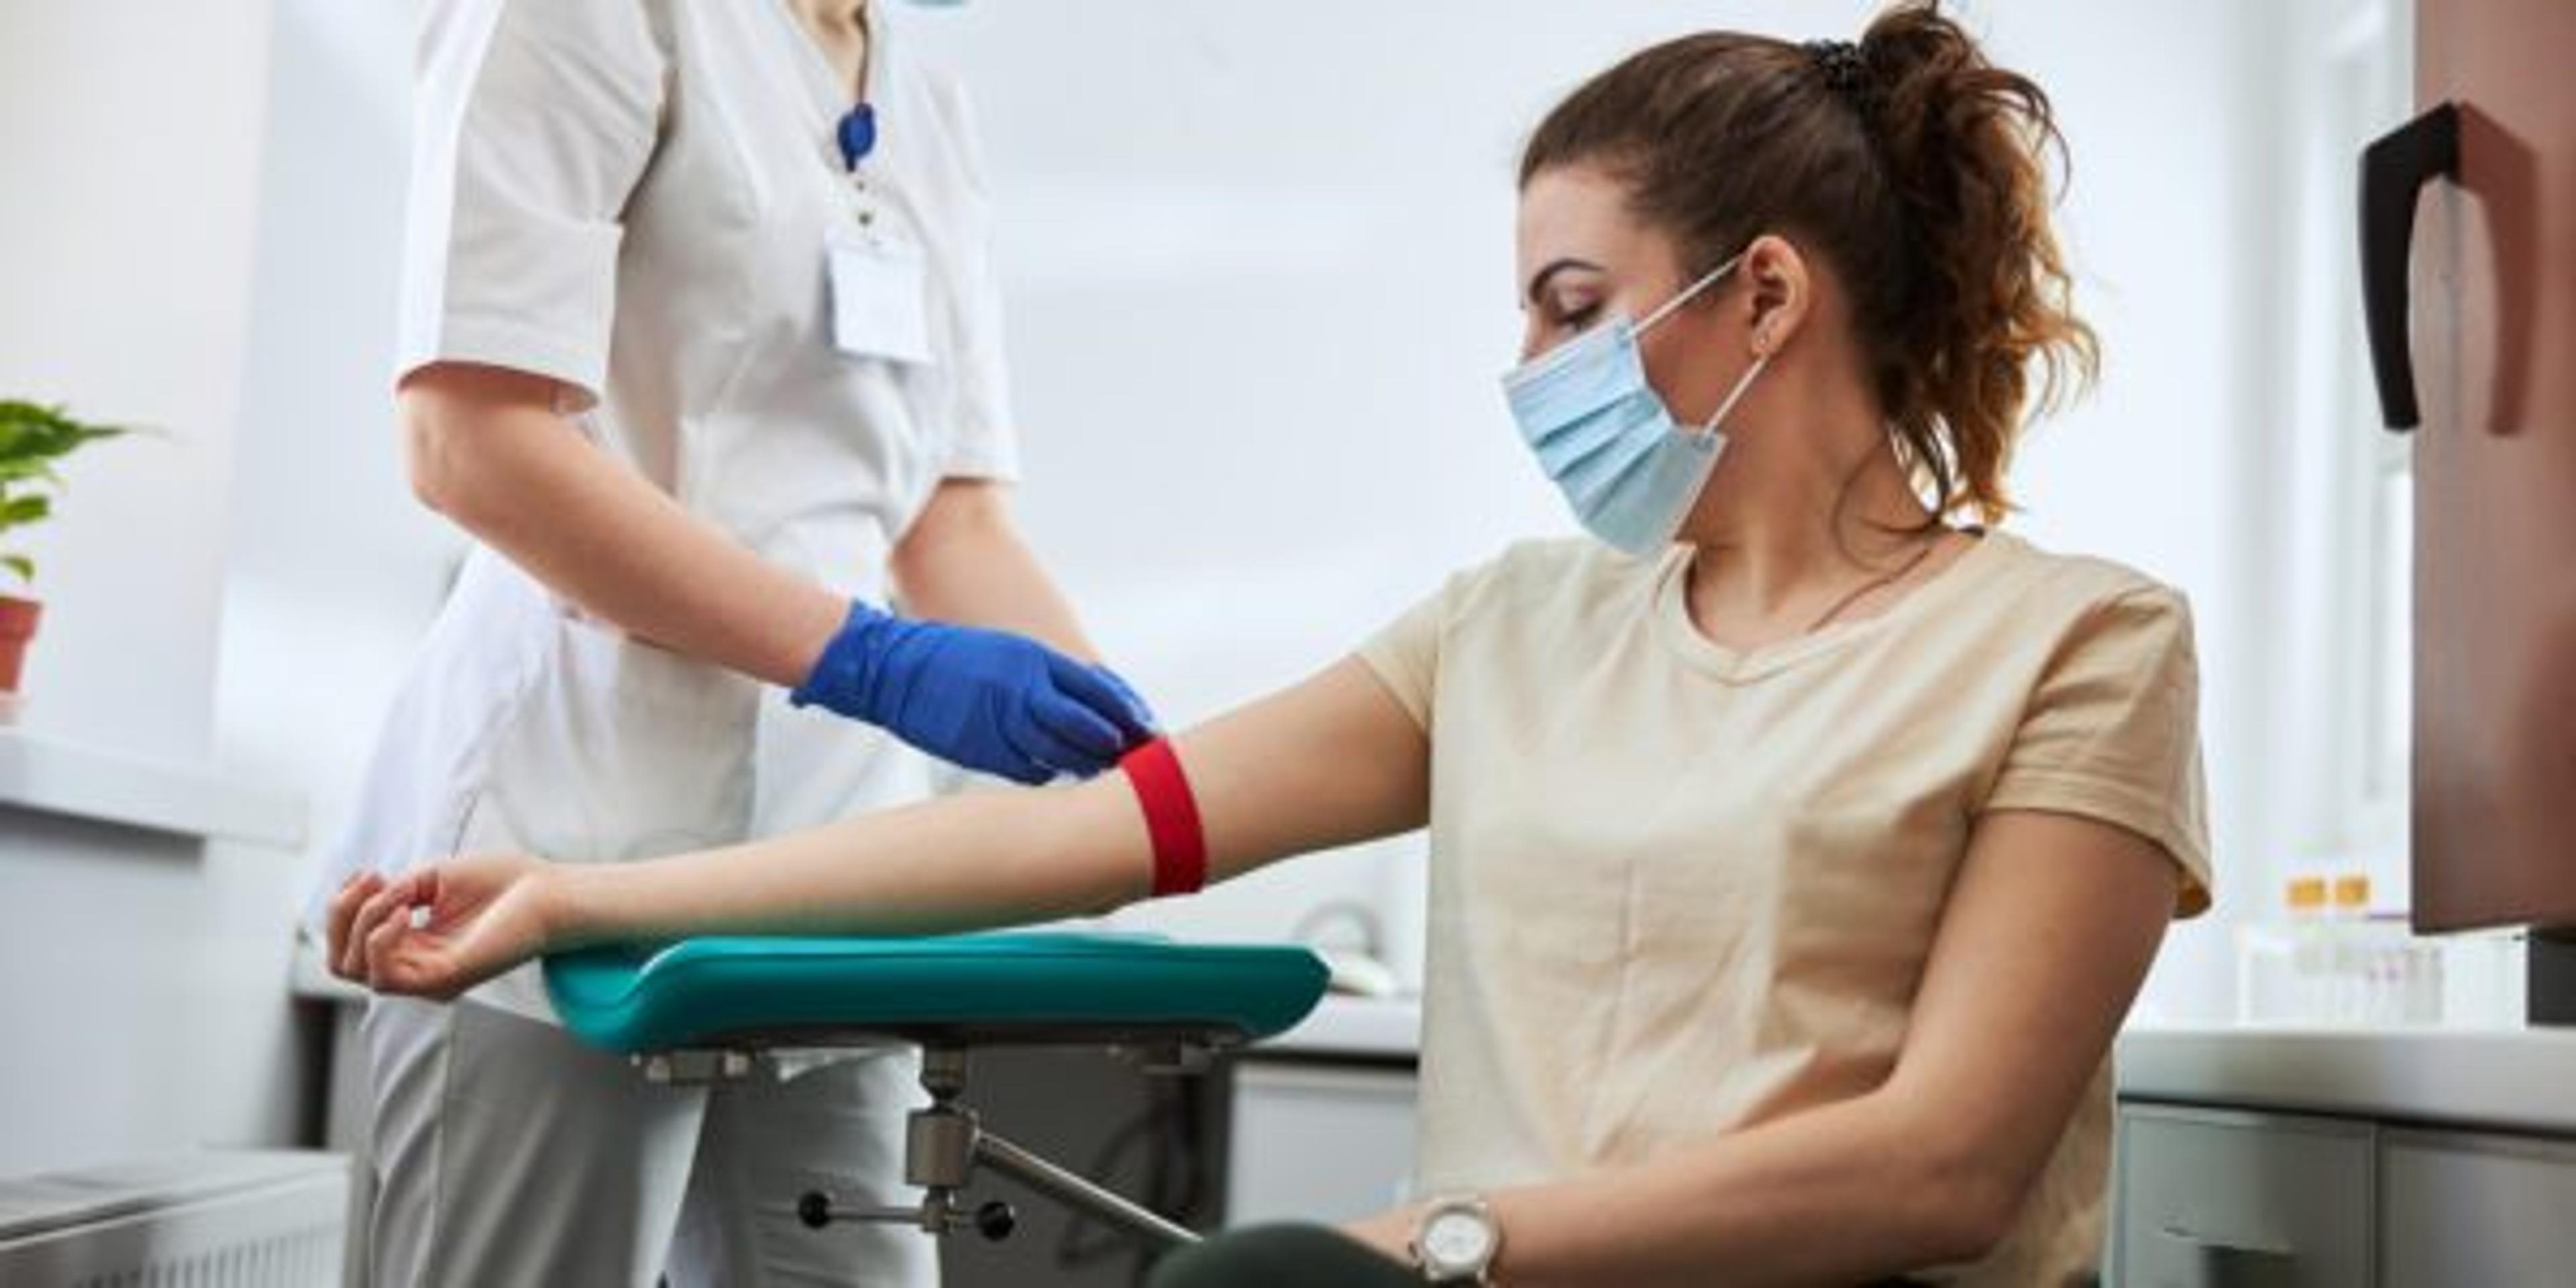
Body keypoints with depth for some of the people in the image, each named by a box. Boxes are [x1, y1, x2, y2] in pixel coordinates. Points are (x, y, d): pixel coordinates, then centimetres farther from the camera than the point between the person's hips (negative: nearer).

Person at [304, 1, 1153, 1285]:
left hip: (826, 865, 7)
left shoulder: (935, 123, 16)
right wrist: (874, 662, -20)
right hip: (578, 837, -6)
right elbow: (472, 442, -15)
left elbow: (956, 520, 11)